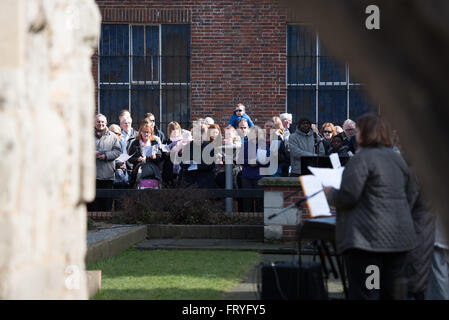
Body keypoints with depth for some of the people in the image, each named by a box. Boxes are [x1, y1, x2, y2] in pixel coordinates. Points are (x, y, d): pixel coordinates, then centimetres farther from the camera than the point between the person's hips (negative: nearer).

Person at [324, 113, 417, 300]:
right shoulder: (398, 159, 15)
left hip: (368, 238, -8)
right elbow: (408, 198, 20)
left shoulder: (361, 159, -10)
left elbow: (347, 197, -15)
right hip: (399, 238, 8)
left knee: (363, 294, -5)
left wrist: (329, 193, 4)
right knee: (391, 293, 12)